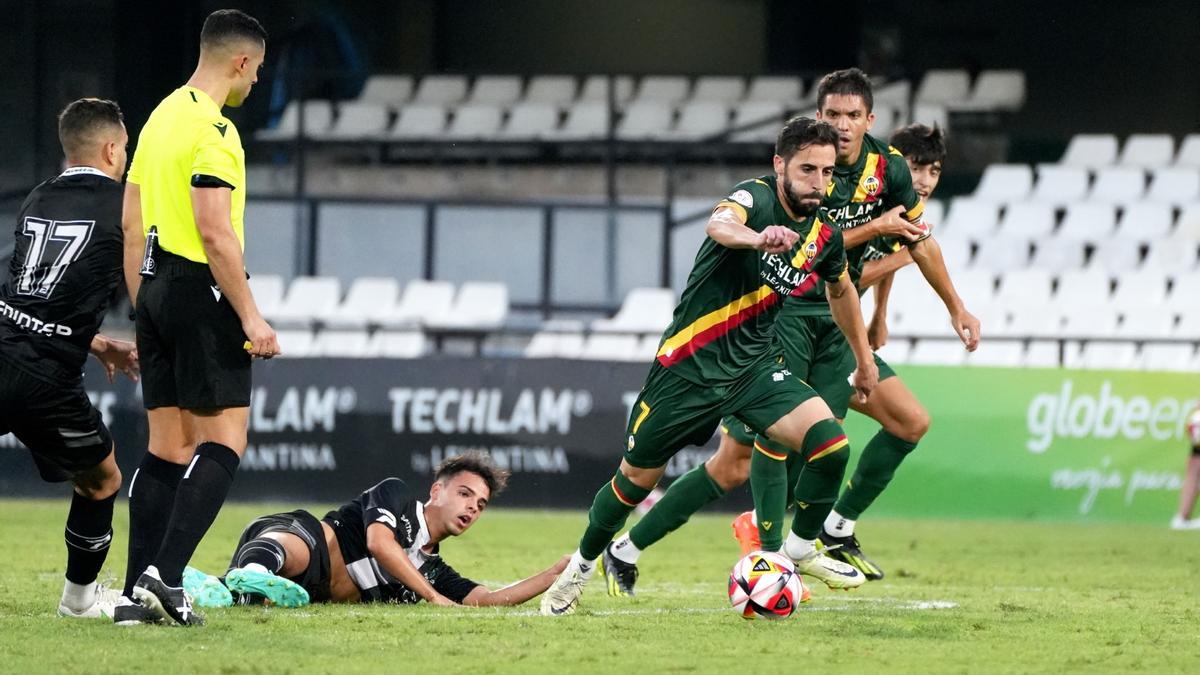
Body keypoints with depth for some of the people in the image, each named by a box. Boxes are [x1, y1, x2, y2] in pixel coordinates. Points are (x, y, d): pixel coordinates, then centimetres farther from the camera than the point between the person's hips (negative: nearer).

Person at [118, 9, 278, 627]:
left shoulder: (161, 118, 14)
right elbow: (215, 233, -20)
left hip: (156, 288, 9)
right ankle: (164, 573, -17)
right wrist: (250, 316, -17)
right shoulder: (212, 130, -14)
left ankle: (138, 593, 5)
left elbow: (132, 227, 17)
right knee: (223, 438, -6)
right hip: (201, 291, -9)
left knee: (168, 445, 9)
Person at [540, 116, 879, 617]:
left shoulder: (825, 237, 0)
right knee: (638, 477, 6)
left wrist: (864, 358, 31)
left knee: (830, 446, -16)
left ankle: (802, 549, 7)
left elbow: (840, 289, 23)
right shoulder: (757, 198, -19)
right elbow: (719, 224, -45)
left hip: (754, 365, 5)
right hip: (689, 365, -5)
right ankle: (582, 565, 32)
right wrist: (756, 237, -68)